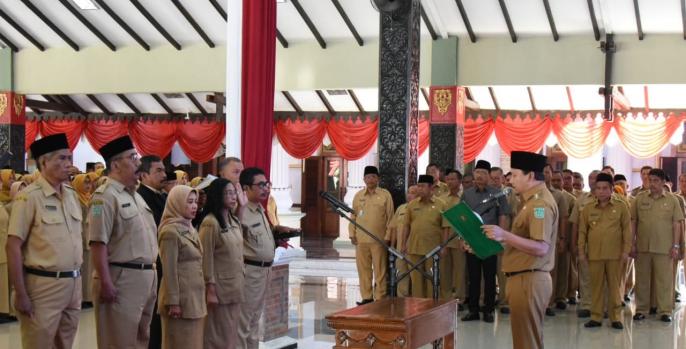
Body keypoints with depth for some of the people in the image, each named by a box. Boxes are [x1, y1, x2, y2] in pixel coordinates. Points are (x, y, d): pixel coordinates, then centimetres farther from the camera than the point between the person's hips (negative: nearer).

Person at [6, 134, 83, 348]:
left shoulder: (72, 195, 10)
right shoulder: (29, 197, -11)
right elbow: (13, 247, -13)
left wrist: (77, 279, 14)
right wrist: (21, 294, -16)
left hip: (73, 284, 7)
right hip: (43, 285, -6)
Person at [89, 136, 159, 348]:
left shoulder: (136, 196, 16)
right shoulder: (106, 196, -13)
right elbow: (98, 244, -19)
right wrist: (105, 283, -23)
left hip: (146, 277, 9)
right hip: (121, 279, -9)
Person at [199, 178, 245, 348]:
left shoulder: (235, 221, 11)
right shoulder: (210, 223, -14)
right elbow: (206, 258, -15)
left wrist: (241, 280, 13)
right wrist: (210, 289, -15)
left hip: (235, 286, 8)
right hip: (220, 286, -8)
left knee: (232, 333, 13)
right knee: (218, 335, 1)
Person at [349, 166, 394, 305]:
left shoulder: (385, 195, 0)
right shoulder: (358, 195, 10)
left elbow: (390, 217, -1)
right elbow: (353, 216, 12)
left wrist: (388, 236, -6)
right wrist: (352, 234, 4)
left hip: (379, 240, -3)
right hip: (361, 240, 3)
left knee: (380, 270, 1)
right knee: (363, 269, 6)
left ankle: (380, 298, 7)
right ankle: (366, 297, 14)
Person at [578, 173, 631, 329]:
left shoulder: (621, 206, 1)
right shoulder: (588, 209, 6)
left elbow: (627, 229, 1)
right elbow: (582, 231, 9)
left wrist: (626, 250, -4)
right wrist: (581, 251, 5)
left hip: (615, 254, -2)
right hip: (594, 254, 2)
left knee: (615, 286, 5)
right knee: (596, 286, 6)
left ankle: (616, 317, 13)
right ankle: (596, 317, 13)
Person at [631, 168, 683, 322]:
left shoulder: (672, 200, 3)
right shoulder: (639, 198, 5)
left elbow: (676, 224, 3)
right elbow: (633, 222, 7)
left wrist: (676, 246, -2)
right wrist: (632, 244, 2)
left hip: (664, 247, -1)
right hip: (642, 246, 1)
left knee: (665, 280, 2)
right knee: (642, 279, 8)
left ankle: (665, 311, 9)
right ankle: (641, 309, 17)